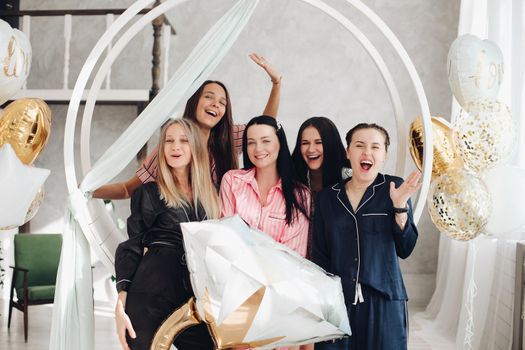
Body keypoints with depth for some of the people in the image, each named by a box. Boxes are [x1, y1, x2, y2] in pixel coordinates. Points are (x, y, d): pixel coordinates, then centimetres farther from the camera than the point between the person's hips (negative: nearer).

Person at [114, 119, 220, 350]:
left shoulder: (209, 195, 16)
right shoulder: (148, 193, 6)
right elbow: (131, 248, 1)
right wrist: (121, 302, -11)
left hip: (199, 295, 3)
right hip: (153, 294, -3)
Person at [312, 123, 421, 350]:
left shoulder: (395, 188, -1)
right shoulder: (326, 198, 4)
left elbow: (405, 250, -2)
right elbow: (320, 256, 7)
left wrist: (400, 206, -14)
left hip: (383, 301, -1)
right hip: (337, 300, 2)